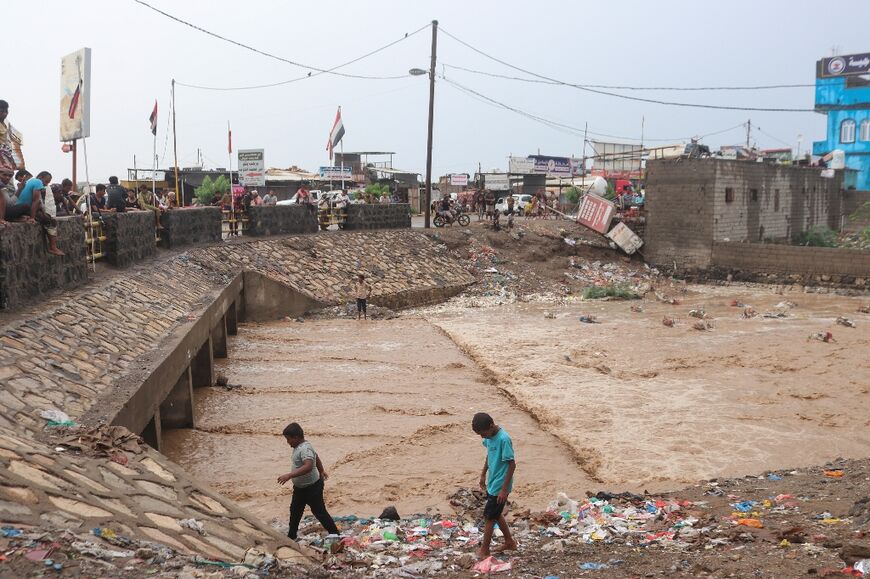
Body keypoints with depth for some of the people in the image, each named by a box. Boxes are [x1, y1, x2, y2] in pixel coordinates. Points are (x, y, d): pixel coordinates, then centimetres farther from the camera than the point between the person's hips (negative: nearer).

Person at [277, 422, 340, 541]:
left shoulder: (305, 449, -28)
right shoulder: (299, 447, 4)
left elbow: (308, 466, -44)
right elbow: (316, 458, 20)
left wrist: (289, 475, -47)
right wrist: (321, 471, 35)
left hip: (312, 487, -10)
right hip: (300, 487, 10)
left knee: (319, 512, 0)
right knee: (295, 510, 19)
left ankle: (335, 535, 11)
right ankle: (291, 536, 34)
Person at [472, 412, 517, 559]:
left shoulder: (503, 439, -27)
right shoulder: (490, 435, -2)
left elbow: (512, 465, -23)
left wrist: (504, 489, -21)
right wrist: (483, 474, 21)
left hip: (499, 486, -8)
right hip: (492, 483, 8)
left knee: (489, 517, 3)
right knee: (496, 514, 20)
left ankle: (484, 550, 17)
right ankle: (510, 542, 36)